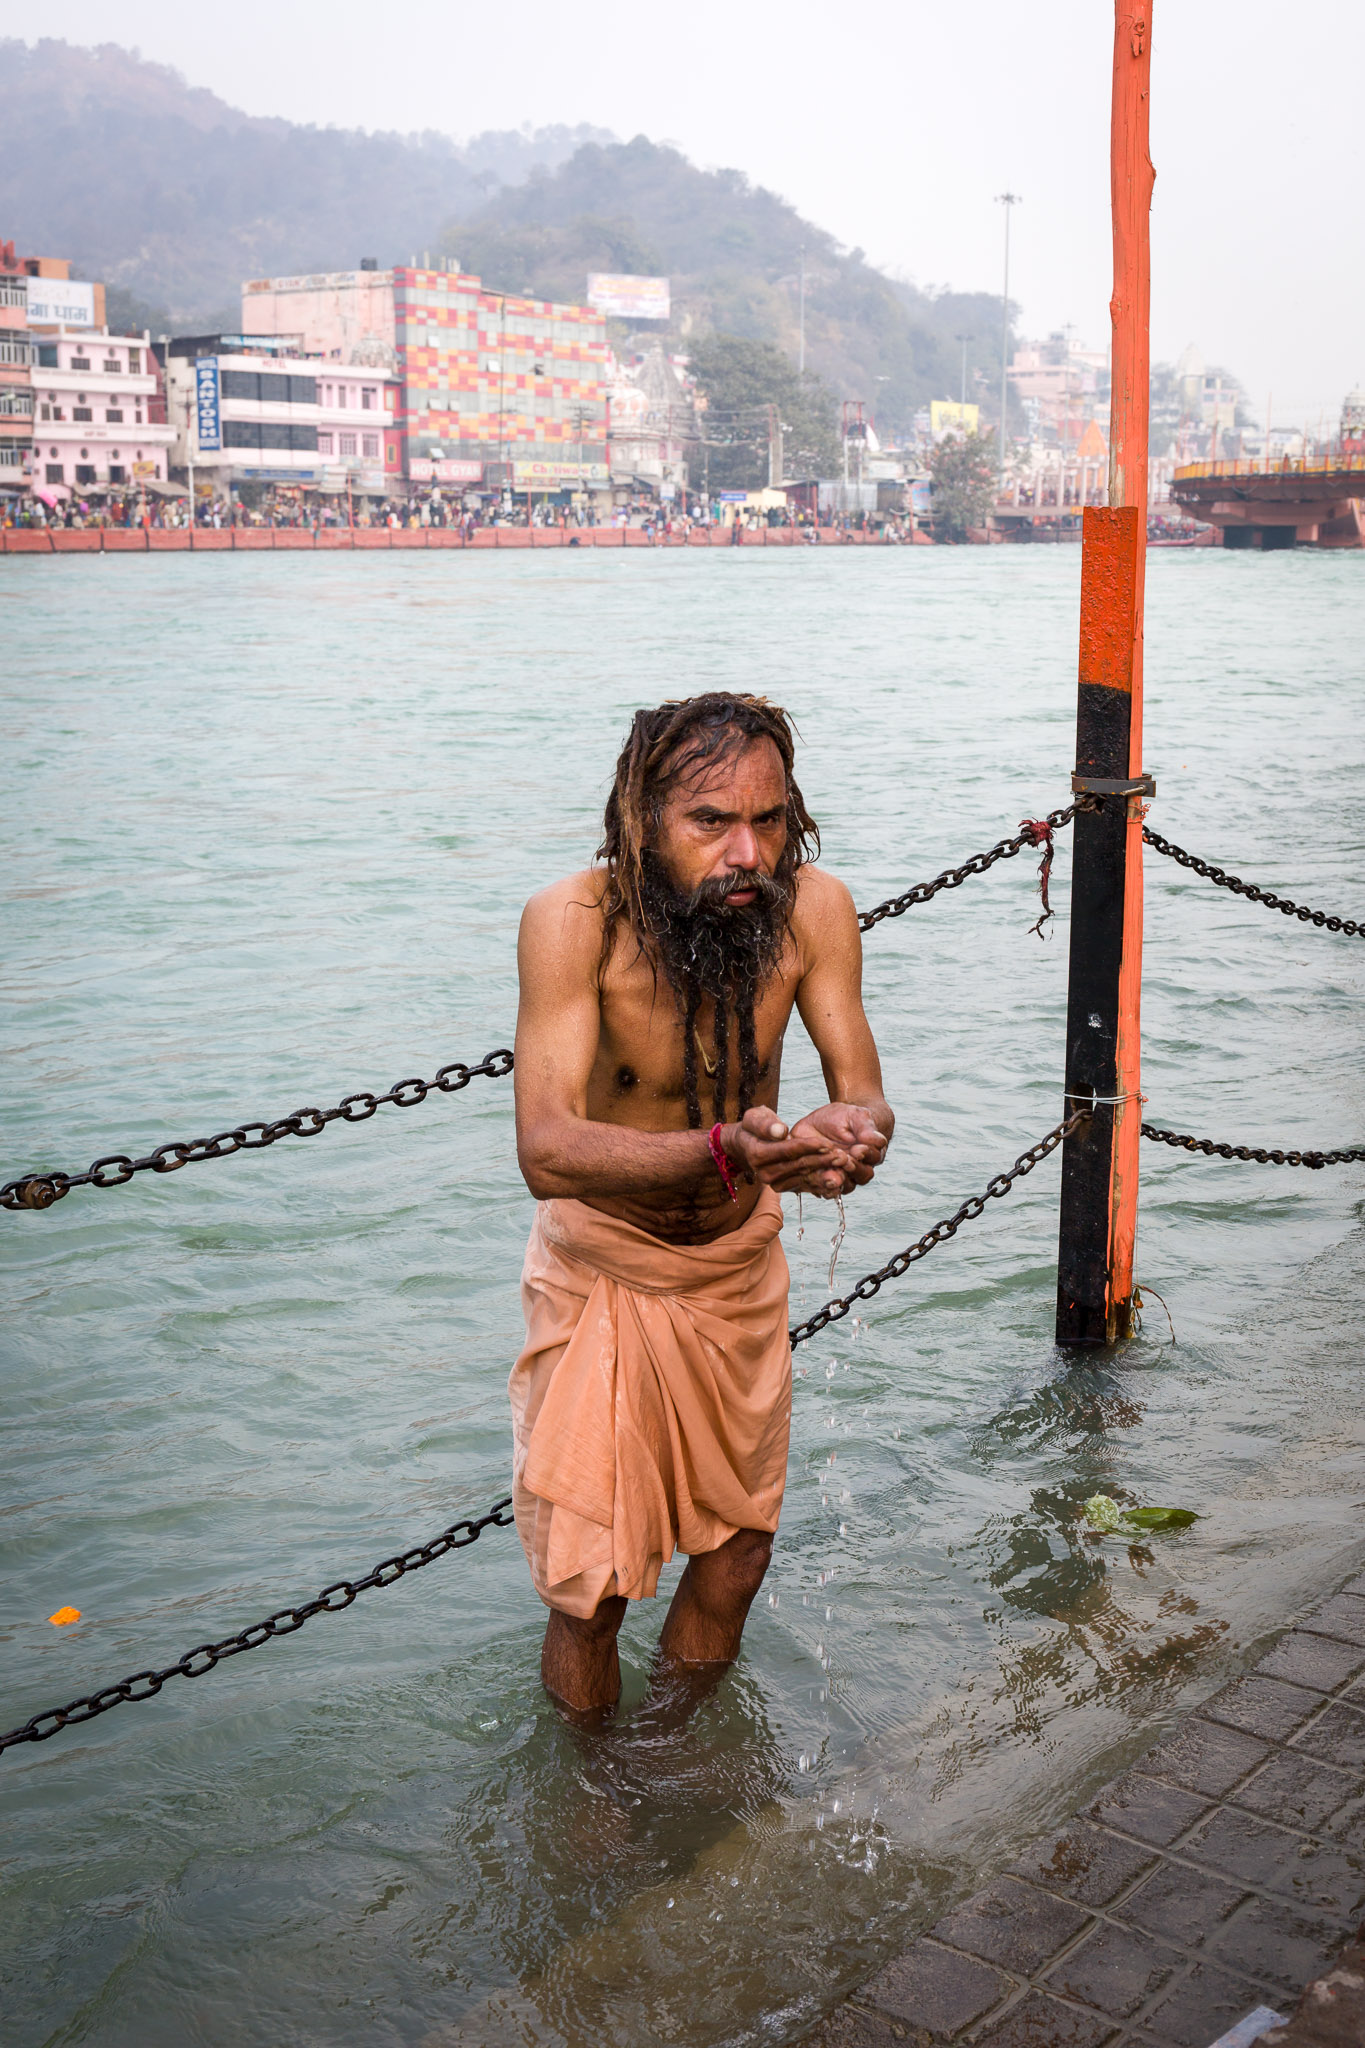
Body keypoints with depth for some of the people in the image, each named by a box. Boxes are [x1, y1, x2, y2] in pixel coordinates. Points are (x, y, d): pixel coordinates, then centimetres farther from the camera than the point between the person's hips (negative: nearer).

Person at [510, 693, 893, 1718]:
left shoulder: (812, 909, -18)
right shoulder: (574, 920, -28)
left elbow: (864, 1093, -15)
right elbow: (546, 1151, -37)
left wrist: (857, 1129, -41)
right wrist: (726, 1152, -53)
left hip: (741, 1264, 4)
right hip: (603, 1274, -3)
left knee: (737, 1547, 17)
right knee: (589, 1591, -1)